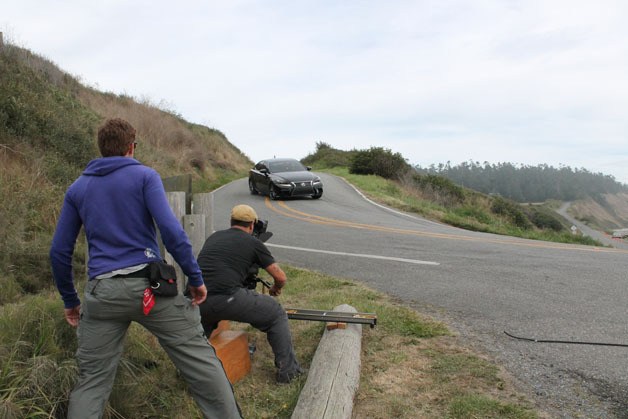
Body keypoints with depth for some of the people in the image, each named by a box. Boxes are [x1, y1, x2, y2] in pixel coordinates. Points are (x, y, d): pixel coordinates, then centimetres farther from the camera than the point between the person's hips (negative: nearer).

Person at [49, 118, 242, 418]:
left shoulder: (77, 188, 14)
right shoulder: (144, 176, 1)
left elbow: (59, 252, 13)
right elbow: (171, 231, -12)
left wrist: (70, 300, 23)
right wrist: (195, 278, -5)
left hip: (101, 293, 4)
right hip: (148, 285, -3)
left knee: (91, 382, 13)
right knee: (200, 359, 6)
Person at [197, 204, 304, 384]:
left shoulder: (213, 237, 25)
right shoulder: (253, 242, 12)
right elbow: (280, 277, 14)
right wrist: (276, 288, 38)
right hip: (227, 299, -5)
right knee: (277, 314, 16)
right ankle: (288, 370, 17)